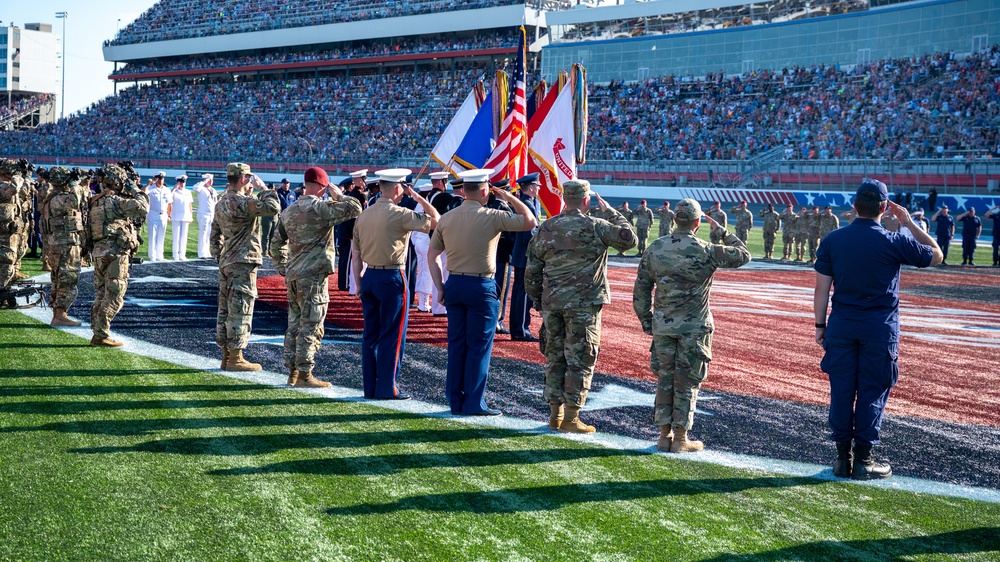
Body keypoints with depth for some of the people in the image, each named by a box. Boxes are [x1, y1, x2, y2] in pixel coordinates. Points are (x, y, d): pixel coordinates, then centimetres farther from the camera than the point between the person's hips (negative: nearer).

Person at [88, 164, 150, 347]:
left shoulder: (97, 201, 14)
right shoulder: (115, 201, -13)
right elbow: (142, 208, -18)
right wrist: (137, 191, -4)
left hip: (99, 253, 9)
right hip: (115, 254, -9)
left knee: (101, 295, 14)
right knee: (113, 297, -5)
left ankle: (97, 334, 18)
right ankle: (101, 336, -6)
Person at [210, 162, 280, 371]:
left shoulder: (222, 203, 12)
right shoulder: (242, 202, -18)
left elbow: (215, 233, 19)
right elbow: (272, 207, -26)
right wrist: (262, 188, -11)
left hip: (226, 263, 10)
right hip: (243, 263, -10)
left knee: (225, 310, 12)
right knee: (240, 311, -5)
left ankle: (226, 356, 18)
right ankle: (235, 358, -2)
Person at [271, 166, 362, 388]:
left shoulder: (289, 210, 12)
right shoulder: (321, 208, -13)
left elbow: (276, 243, 18)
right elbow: (355, 209, -17)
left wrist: (282, 269, 23)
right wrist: (339, 195, 0)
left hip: (293, 276, 8)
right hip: (314, 276, -8)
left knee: (295, 325, 13)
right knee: (311, 327, -3)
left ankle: (293, 372, 18)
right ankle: (304, 375, -2)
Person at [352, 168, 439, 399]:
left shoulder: (364, 215, 8)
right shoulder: (399, 214, -13)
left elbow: (356, 256, 10)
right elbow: (435, 220, -6)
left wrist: (359, 284, 16)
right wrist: (418, 197, 3)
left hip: (369, 277, 7)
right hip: (392, 278, -7)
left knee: (370, 334, 11)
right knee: (392, 336, 0)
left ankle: (370, 387, 16)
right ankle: (387, 389, 2)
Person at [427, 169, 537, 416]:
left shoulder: (446, 218, 5)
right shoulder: (492, 217, -10)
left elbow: (432, 254, 8)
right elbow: (530, 222, -3)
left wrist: (440, 288, 10)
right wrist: (509, 197, 5)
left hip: (454, 285, 5)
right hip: (481, 287, -5)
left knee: (456, 344, 11)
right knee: (479, 346, 1)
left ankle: (455, 401, 15)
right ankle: (474, 403, 2)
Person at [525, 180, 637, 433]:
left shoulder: (545, 229, 6)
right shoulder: (595, 227, -9)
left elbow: (532, 270, 9)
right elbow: (630, 239, 0)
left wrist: (538, 301, 18)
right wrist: (610, 211, 7)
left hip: (551, 303, 5)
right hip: (584, 304, -5)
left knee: (554, 357, 13)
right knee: (580, 360, 1)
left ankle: (555, 415, 17)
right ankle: (571, 418, 2)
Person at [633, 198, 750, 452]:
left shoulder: (655, 249, -1)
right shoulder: (705, 252, -12)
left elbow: (641, 289, 5)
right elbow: (743, 255, 2)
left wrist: (646, 321, 15)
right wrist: (721, 231, 11)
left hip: (662, 326, 4)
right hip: (694, 327, -3)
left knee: (665, 378, 12)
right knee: (687, 381, 4)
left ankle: (664, 435, 17)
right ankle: (680, 439, 7)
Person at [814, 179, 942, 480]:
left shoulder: (832, 240, -1)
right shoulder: (895, 242, -8)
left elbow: (821, 288, 0)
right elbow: (936, 255, 7)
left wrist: (820, 325, 8)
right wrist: (909, 223, 10)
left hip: (841, 326, 2)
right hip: (881, 328, -2)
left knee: (841, 390, 7)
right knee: (872, 392, 4)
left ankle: (843, 458, 12)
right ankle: (863, 460, 7)